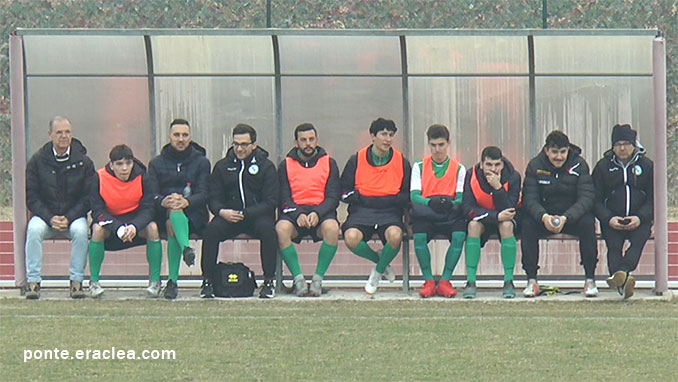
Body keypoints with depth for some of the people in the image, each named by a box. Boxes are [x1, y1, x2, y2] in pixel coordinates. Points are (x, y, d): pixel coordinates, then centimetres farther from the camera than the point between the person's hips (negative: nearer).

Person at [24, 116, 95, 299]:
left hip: (74, 217, 0)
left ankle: (76, 281, -23)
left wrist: (69, 218, -15)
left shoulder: (84, 162, 1)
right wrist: (50, 218, -15)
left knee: (80, 230, -33)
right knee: (34, 229, -32)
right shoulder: (37, 161, 1)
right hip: (45, 215, 0)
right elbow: (31, 197, 0)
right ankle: (33, 281, -27)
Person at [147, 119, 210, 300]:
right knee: (173, 212, -37)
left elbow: (203, 194, -2)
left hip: (192, 213, -1)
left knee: (172, 224, -37)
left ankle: (172, 281, -48)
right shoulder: (157, 163, 18)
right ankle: (186, 248, -63)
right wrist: (163, 201, -23)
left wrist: (186, 201, -25)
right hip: (164, 214, 1)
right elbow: (151, 195, 3)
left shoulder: (201, 162, 14)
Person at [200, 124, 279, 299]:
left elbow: (271, 202, -4)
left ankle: (269, 282, -23)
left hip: (257, 216, -2)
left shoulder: (266, 166, 3)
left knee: (268, 229, -34)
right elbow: (214, 199, 8)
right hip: (228, 216, 2)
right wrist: (222, 212, -17)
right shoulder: (222, 166, 11)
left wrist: (245, 214, -16)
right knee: (212, 230, -29)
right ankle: (207, 281, -21)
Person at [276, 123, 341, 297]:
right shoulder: (286, 165, 11)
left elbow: (333, 197, 3)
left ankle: (318, 278, -24)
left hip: (322, 212, 0)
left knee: (331, 228, -36)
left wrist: (317, 213, -17)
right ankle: (298, 278, -25)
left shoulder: (329, 163, 11)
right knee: (281, 228, -35)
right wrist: (298, 214, -18)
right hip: (294, 212, 0)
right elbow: (284, 198, 3)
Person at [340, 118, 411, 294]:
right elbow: (344, 192, 8)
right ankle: (381, 262, 2)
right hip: (362, 212, 0)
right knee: (351, 238, -32)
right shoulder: (356, 160, 7)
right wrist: (362, 199, -8)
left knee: (395, 236, -35)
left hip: (390, 213, 0)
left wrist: (391, 201, -10)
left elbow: (407, 195, 8)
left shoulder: (401, 162, 9)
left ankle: (378, 271, -1)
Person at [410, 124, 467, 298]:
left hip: (450, 216, 0)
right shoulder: (419, 167, 12)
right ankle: (428, 281, -19)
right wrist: (430, 202, -24)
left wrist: (452, 203, -26)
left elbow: (461, 198, -1)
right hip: (425, 215, 0)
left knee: (460, 235, -33)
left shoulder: (459, 168, 11)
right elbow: (414, 196, -2)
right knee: (419, 236, -34)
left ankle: (445, 281, -21)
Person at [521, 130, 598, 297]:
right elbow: (529, 199, -14)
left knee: (588, 223, -32)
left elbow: (586, 198, -18)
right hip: (544, 216, 1)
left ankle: (590, 280, -21)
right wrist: (543, 217, -36)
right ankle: (531, 281, -23)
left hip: (573, 216, -1)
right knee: (527, 223, -30)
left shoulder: (579, 165, -8)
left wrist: (566, 218, -35)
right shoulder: (535, 166, -5)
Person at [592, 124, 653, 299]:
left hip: (639, 220, 0)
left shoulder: (646, 165, 11)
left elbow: (653, 199, 8)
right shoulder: (603, 166, 12)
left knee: (639, 240, -33)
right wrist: (609, 219, -11)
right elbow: (596, 200, 9)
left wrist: (640, 218, -12)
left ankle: (621, 272, -57)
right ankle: (623, 282, -54)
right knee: (613, 244, -29)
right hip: (612, 221, 0)